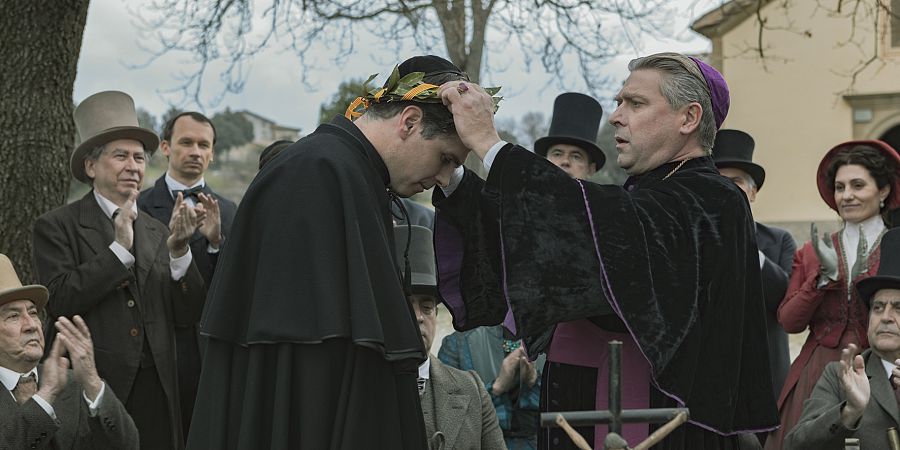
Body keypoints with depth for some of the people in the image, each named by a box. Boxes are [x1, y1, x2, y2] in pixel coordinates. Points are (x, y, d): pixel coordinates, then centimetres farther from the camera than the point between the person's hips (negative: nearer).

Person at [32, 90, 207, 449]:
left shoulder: (157, 232, 13)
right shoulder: (57, 226, 1)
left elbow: (188, 314, 6)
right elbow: (59, 300, -13)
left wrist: (179, 250, -8)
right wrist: (120, 249, -14)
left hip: (155, 389, 4)